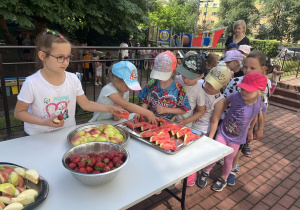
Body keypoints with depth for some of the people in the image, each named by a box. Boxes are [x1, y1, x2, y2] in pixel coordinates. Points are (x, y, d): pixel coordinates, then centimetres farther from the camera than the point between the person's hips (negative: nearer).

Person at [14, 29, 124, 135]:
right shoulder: (32, 83, -13)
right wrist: (44, 122, -18)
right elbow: (19, 112, -4)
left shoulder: (73, 79, -3)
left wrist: (109, 108, -6)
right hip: (39, 136, -2)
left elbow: (85, 103, 5)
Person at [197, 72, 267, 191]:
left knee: (228, 160, 14)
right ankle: (205, 172, 33)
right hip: (223, 132, 0)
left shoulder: (261, 106, -19)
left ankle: (223, 179, 44)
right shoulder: (236, 96, -24)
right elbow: (225, 102, -1)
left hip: (237, 139, 1)